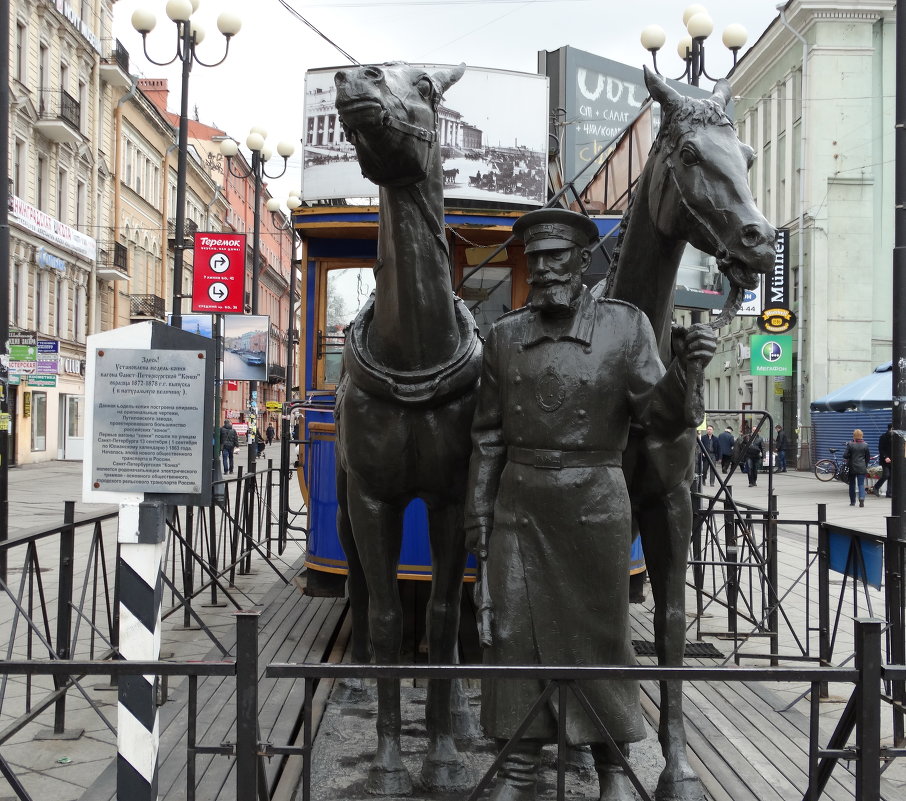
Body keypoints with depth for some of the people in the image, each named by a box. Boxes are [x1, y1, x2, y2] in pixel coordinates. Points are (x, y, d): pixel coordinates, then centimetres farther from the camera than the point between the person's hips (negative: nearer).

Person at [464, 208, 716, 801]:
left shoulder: (626, 326, -3)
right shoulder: (504, 336, 5)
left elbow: (661, 420, -8)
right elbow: (489, 435, 9)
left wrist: (683, 371, -27)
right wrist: (479, 512, 6)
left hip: (594, 504, -2)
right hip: (519, 502, 3)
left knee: (599, 631, 8)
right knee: (514, 634, 5)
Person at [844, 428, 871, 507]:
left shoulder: (850, 444, -9)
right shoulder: (865, 445, -1)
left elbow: (845, 455, -11)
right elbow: (868, 457, 6)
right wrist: (866, 465, 19)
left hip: (852, 467, -1)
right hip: (862, 468, 1)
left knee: (852, 484, 12)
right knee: (861, 484, 2)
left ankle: (852, 501, 17)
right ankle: (862, 498, -21)